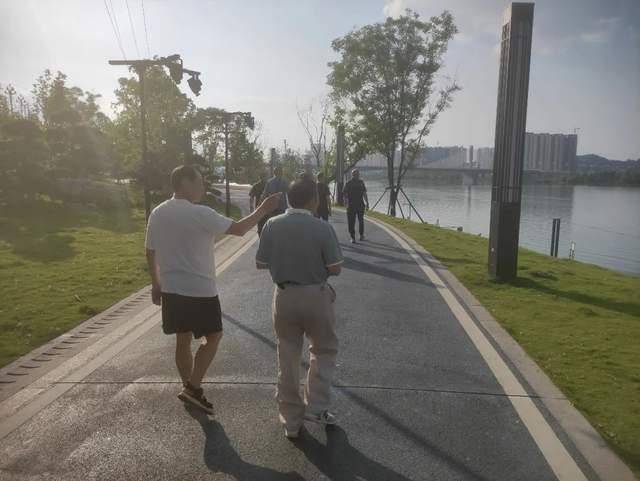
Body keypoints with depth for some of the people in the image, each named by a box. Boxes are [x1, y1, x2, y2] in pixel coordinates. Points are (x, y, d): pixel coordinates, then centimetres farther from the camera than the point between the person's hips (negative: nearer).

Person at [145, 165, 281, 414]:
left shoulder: (157, 214, 4)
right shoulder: (200, 214, -17)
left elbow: (150, 253, 10)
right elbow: (238, 229, -15)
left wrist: (156, 284, 20)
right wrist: (262, 210, -4)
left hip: (171, 289, 7)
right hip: (200, 290, -7)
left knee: (183, 339, 17)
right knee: (213, 336, 10)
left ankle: (189, 388, 29)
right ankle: (192, 387, 5)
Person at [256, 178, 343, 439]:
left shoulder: (272, 225, -6)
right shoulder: (323, 228, -14)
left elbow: (261, 263, 0)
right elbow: (335, 268, -11)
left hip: (284, 297, 3)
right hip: (315, 296, -3)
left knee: (287, 358, 14)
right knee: (324, 350, 20)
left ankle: (291, 420, 23)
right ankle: (316, 406, 15)